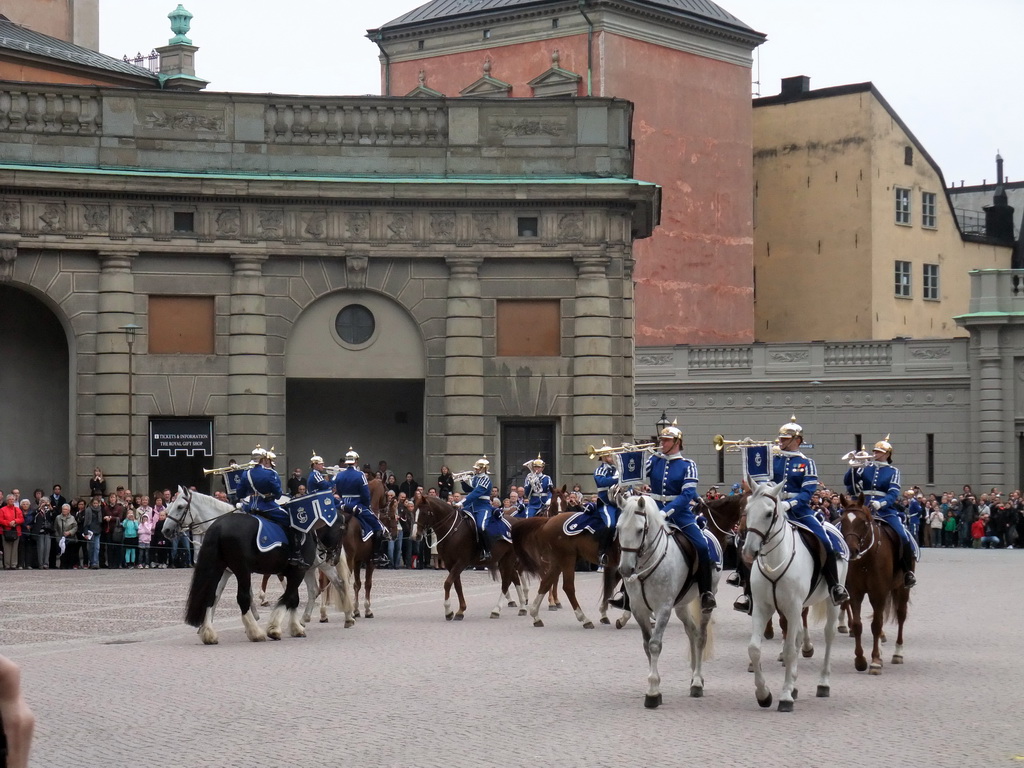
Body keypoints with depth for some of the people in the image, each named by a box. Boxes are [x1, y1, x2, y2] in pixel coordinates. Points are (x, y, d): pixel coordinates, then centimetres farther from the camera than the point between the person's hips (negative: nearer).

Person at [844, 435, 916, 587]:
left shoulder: (893, 471, 6)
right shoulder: (866, 467, 12)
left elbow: (893, 493, -8)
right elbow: (848, 481, 2)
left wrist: (881, 503, -28)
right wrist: (854, 466, -15)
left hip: (885, 511, -2)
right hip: (864, 510, 2)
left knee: (904, 538, -19)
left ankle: (908, 571, -1)